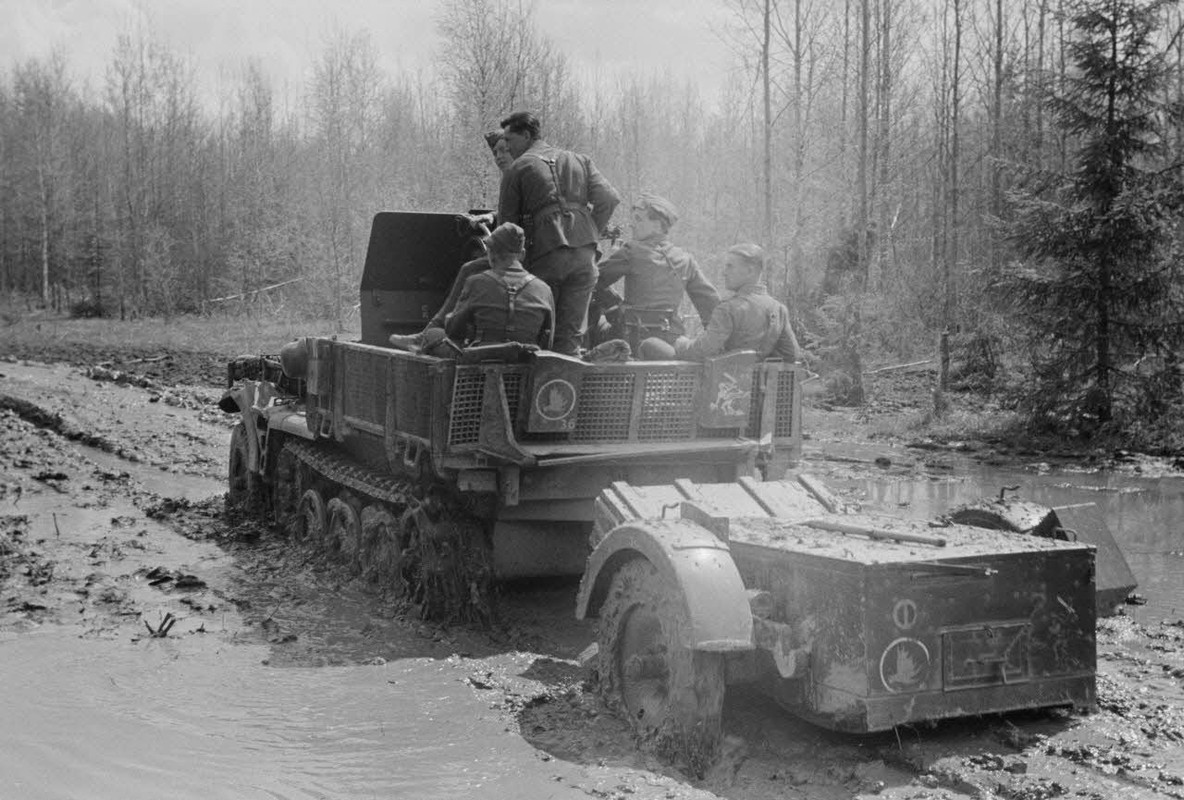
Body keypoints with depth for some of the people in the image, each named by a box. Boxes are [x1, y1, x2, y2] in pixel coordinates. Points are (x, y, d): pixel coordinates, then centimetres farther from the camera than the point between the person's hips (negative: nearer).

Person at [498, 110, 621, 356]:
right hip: (584, 251, 4)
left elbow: (507, 220, 7)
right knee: (572, 332, 6)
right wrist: (591, 234, 13)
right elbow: (609, 198, 8)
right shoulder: (579, 160, 19)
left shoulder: (518, 168, 8)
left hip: (545, 252, -3)